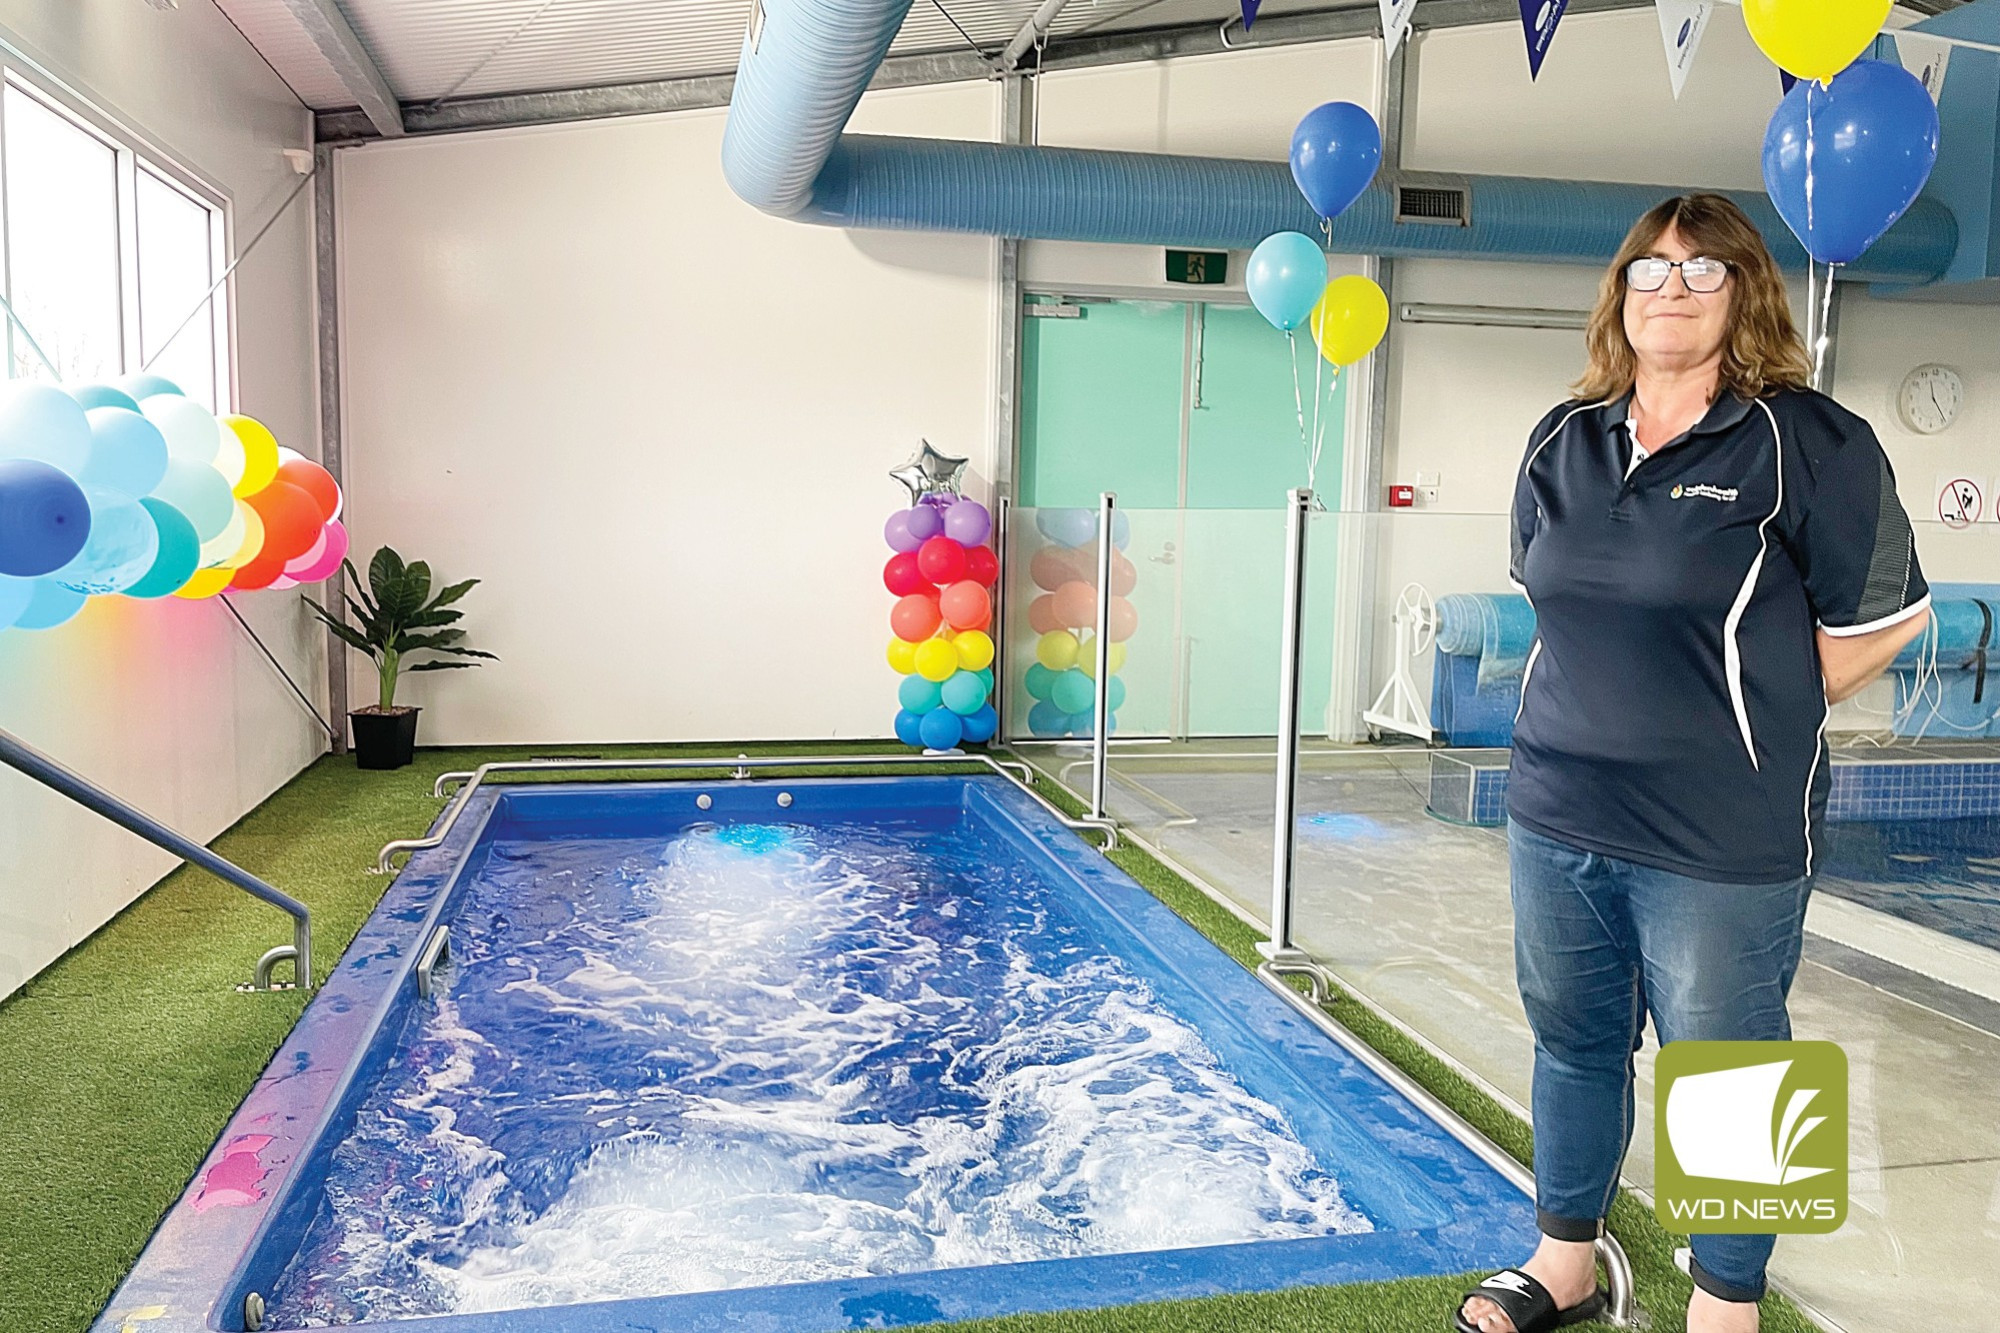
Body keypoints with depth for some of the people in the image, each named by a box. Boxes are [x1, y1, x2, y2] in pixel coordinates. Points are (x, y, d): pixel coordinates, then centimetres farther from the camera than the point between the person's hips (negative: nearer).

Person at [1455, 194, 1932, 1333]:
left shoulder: (1806, 440, -9)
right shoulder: (1563, 441, 8)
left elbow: (1887, 615, -4)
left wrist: (1762, 723, -3)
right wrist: (1613, 707, 12)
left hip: (1720, 843, -5)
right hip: (1557, 817, 6)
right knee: (1574, 1044, 18)